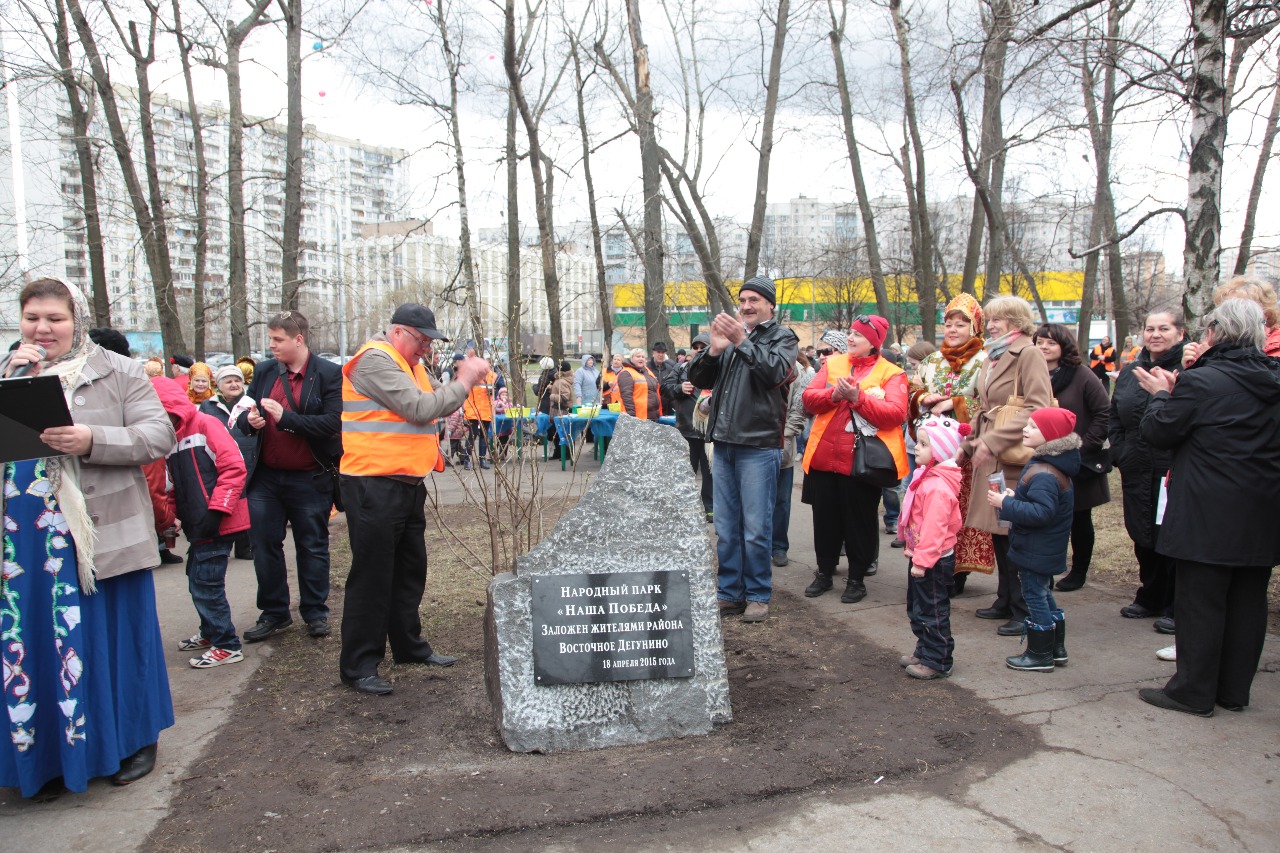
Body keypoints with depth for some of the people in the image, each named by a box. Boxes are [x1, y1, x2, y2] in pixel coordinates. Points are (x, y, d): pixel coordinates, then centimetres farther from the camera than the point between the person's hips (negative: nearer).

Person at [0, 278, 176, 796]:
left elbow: (158, 436, -8)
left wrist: (93, 441, -22)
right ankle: (48, 753, 26)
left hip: (100, 537, -3)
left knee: (116, 635, 6)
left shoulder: (116, 373, 1)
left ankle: (136, 739, 23)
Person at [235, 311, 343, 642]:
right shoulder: (264, 371, 6)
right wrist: (248, 419, -13)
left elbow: (332, 423, -18)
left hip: (309, 478, -5)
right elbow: (244, 416, 11)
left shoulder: (330, 374, -10)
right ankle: (274, 613, 25)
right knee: (264, 546, 10)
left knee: (312, 547, 9)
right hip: (266, 476, 5)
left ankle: (315, 612, 23)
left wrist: (286, 418, -23)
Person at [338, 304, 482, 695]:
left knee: (410, 570, 18)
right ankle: (358, 665, 8)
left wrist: (463, 378, 5)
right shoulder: (375, 361, -14)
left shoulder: (409, 364, 18)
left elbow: (432, 405, 20)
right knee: (372, 576, -2)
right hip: (374, 486, -10)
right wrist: (463, 384, -13)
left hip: (408, 484, 10)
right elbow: (419, 408, -21)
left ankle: (409, 645, 32)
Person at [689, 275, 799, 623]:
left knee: (756, 528, -1)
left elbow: (775, 371, -16)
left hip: (758, 446, -5)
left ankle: (758, 595, 12)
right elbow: (697, 378, 9)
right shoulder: (730, 333, 16)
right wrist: (714, 349, -8)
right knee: (726, 528, 11)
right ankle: (729, 593, 21)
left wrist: (743, 342, -20)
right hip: (724, 444, 5)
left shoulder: (782, 337, 3)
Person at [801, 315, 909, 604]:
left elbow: (896, 413, -15)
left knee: (859, 521, 6)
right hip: (824, 456, 4)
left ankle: (857, 578, 21)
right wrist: (834, 394, -17)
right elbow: (809, 397, 1)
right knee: (825, 517, 13)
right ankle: (824, 572, 28)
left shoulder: (891, 373, -1)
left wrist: (859, 397, -22)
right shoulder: (832, 364, 11)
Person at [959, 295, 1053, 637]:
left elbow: (1037, 408, -18)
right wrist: (971, 443, 9)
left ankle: (1025, 612, 7)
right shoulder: (991, 358, 17)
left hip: (1016, 458, -8)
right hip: (990, 457, 8)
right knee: (998, 532, 14)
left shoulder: (1028, 354, -8)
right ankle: (1006, 601, 26)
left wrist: (993, 441, -21)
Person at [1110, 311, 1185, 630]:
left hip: (1174, 472, -7)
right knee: (1142, 536, 15)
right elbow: (1114, 417, 19)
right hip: (1137, 472, 7)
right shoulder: (1130, 372, 13)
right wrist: (1119, 454, 11)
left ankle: (1176, 607, 15)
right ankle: (1150, 599, 31)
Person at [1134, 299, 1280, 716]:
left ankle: (1193, 692, 11)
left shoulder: (1199, 381, -16)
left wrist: (1161, 394, 9)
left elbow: (1158, 431, -9)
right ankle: (1234, 690, 25)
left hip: (1209, 519, -6)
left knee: (1200, 604, 3)